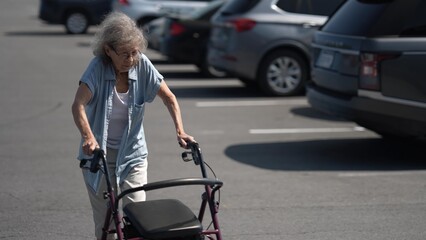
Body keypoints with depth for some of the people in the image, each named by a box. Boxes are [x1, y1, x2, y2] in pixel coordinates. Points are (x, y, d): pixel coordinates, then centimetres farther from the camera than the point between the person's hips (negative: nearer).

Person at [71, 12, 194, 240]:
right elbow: (78, 105, -31)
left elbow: (169, 98, -3)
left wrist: (180, 131, -17)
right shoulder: (98, 67, -18)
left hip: (132, 153, 2)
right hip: (99, 153, -2)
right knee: (105, 219, 3)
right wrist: (88, 137, -47)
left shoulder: (142, 65, -10)